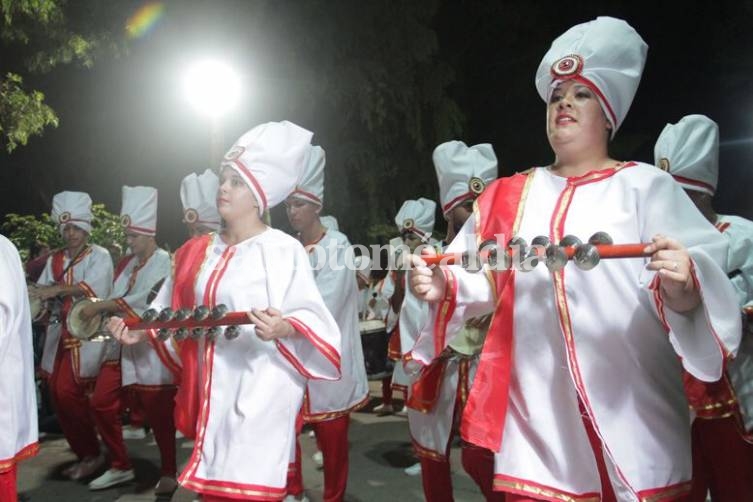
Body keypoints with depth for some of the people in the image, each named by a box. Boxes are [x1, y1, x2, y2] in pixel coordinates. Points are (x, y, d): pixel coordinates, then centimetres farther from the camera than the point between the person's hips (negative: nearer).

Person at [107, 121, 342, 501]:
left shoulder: (284, 250, -11)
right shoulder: (197, 252, 9)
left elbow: (311, 316, -15)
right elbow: (173, 313, 16)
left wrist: (284, 327, -34)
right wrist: (139, 330, 2)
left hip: (261, 391, -6)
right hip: (212, 389, 7)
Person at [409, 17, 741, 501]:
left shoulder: (646, 185, 2)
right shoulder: (510, 195, 11)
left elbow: (699, 280, -8)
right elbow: (481, 278, 4)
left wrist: (681, 290, -29)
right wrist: (443, 285, -15)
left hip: (632, 406, -2)